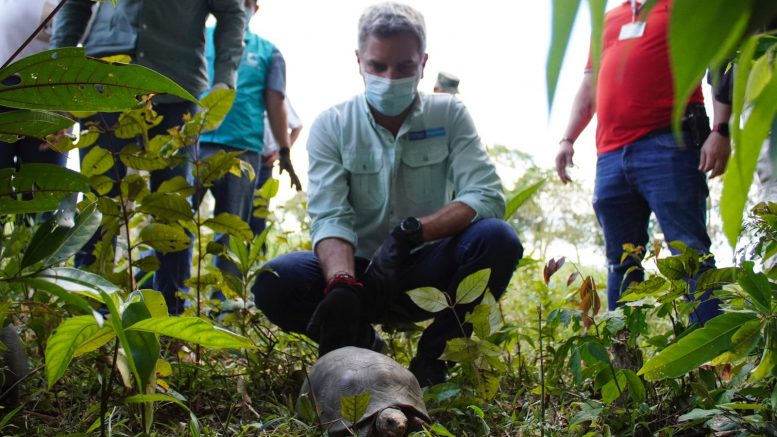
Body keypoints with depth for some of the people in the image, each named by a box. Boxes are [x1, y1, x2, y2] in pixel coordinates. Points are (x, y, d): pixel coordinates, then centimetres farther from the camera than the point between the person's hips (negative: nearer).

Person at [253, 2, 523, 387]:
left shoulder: (449, 115, -1)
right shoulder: (332, 125, -3)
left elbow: (488, 196, -15)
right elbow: (329, 218, -16)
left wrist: (411, 231, -31)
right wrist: (342, 285, -37)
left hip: (426, 273, 0)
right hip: (359, 270, 0)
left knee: (497, 239, -28)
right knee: (273, 284, -28)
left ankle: (432, 356, -10)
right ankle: (364, 348, 0)